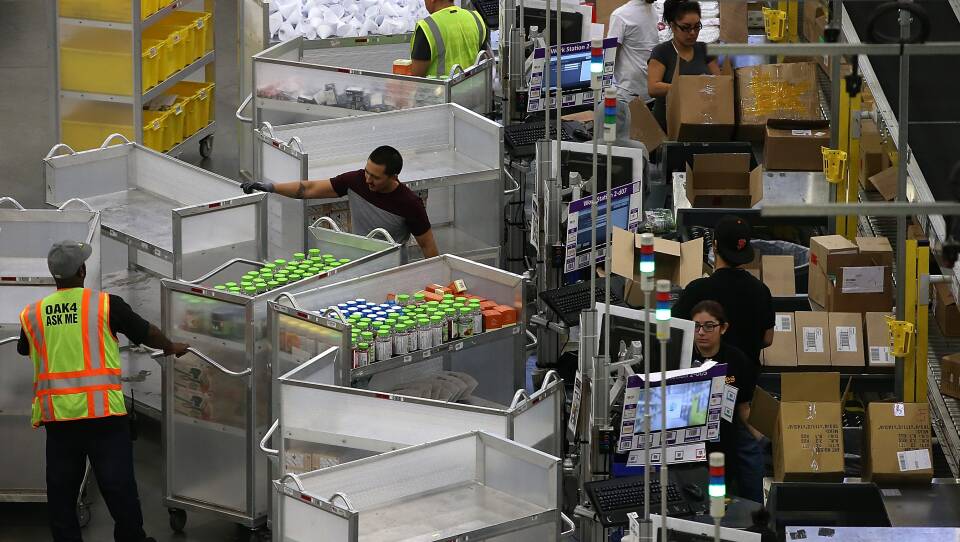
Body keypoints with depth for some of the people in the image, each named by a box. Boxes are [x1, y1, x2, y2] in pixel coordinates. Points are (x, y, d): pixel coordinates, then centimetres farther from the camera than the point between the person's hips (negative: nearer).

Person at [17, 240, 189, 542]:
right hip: (102, 411, -3)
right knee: (118, 484, 5)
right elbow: (146, 334, 7)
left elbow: (24, 351, 24)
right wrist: (172, 348, 27)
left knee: (61, 488, 11)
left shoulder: (31, 315, 5)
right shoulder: (106, 305, -4)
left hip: (56, 414, 3)